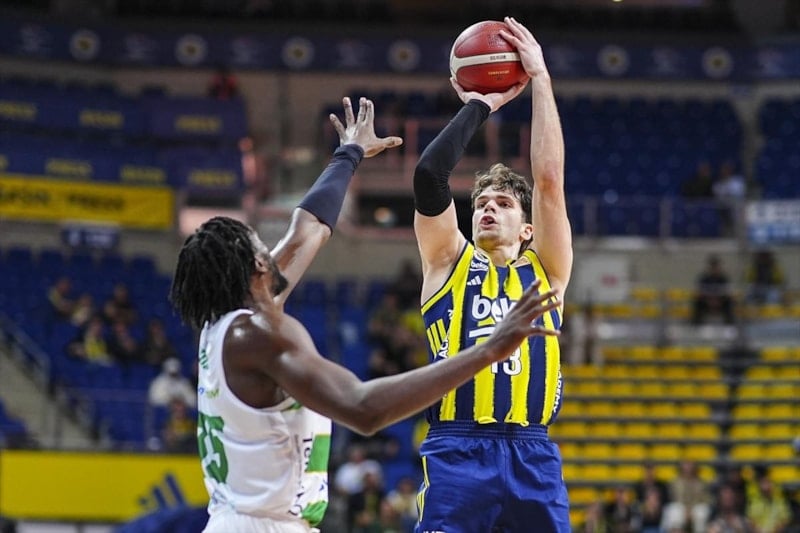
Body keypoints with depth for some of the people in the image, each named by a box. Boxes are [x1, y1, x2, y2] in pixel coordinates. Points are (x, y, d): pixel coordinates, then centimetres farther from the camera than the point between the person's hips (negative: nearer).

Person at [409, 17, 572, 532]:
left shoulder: (546, 270, 16)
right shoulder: (449, 262, 15)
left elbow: (550, 178, 7)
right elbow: (429, 175, 2)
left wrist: (540, 77, 8)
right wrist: (478, 107, 10)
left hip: (533, 456, 1)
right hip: (457, 452, -1)